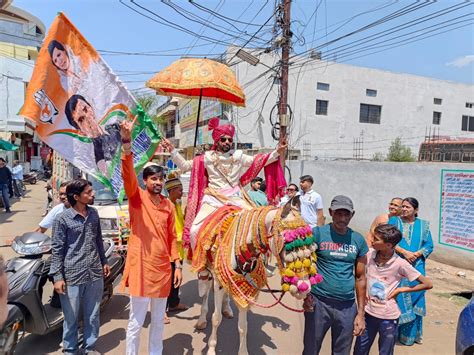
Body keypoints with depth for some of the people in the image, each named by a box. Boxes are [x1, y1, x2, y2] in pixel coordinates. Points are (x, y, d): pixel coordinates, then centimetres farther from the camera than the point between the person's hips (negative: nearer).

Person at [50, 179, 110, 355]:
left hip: (95, 274, 5)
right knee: (71, 317, 11)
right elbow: (57, 249, -8)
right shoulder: (62, 219, -11)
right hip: (72, 276, -4)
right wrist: (57, 276, -10)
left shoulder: (94, 213, 5)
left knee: (92, 316, 16)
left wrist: (104, 261, 18)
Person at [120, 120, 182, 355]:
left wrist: (177, 264, 5)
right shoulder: (137, 198, -6)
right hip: (141, 267, -4)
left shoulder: (169, 205, 6)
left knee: (158, 320, 19)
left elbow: (172, 237, 10)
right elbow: (128, 175, -25)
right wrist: (127, 141, -39)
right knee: (136, 322, 8)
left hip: (163, 268, 5)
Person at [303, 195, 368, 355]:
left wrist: (361, 313, 7)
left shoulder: (359, 240, 4)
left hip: (347, 306, 3)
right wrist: (306, 294, -14)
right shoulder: (317, 233, -7)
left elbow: (360, 278, 8)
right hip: (318, 302, -2)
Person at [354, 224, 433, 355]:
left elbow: (428, 284, -11)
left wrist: (400, 289, -12)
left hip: (388, 317, -3)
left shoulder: (400, 264, -19)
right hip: (368, 313, 3)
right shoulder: (369, 254, -10)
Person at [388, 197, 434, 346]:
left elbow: (429, 245, 3)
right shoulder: (394, 221, 2)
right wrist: (404, 252, -18)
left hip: (416, 268, 2)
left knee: (415, 299, 7)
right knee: (398, 298, 2)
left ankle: (413, 333, 23)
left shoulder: (423, 225, 8)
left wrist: (416, 254, -14)